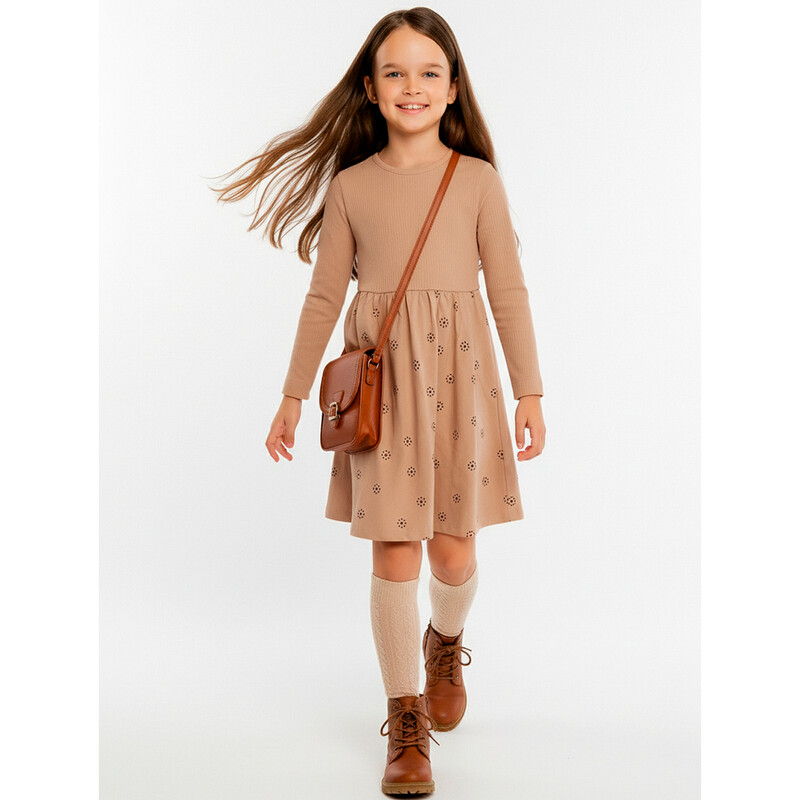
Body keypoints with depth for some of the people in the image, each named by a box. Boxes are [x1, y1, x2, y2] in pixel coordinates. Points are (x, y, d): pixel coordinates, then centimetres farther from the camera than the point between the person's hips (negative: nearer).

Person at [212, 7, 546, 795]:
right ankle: (405, 719, 14)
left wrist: (529, 391, 2)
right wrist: (293, 395, 9)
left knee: (452, 552, 6)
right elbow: (324, 297, 9)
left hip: (457, 375, 0)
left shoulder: (477, 179, 4)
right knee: (394, 552, -1)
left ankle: (446, 644, 41)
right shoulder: (350, 186, 5)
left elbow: (508, 291, 4)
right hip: (380, 381, 0)